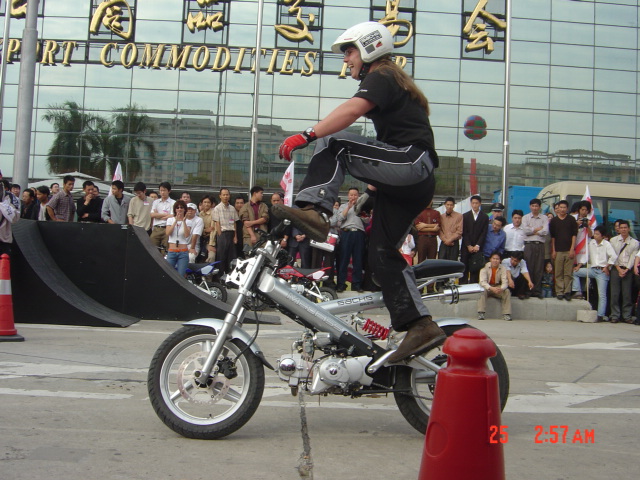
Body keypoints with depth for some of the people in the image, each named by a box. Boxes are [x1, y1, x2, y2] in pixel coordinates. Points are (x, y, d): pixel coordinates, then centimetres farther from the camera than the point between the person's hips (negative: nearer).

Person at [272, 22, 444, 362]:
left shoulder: (381, 77, -2)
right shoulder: (394, 82, 29)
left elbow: (352, 110, -24)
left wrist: (307, 135, -30)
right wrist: (377, 184, 30)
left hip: (410, 162, -10)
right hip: (416, 183, 10)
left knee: (332, 142, -18)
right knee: (382, 253, 6)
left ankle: (313, 211, -33)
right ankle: (421, 326, 4)